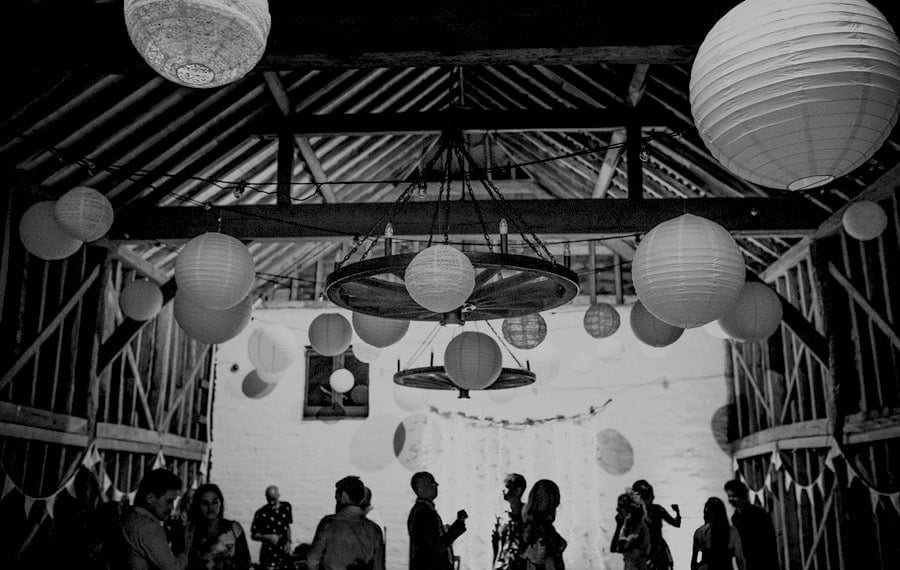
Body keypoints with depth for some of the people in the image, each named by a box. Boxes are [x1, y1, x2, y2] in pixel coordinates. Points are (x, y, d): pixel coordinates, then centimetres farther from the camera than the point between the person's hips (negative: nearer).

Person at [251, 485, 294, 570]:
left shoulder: (286, 507, 3)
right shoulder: (261, 513, -10)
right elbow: (253, 535, -4)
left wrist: (288, 541, 3)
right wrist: (268, 537, -19)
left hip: (284, 552, 4)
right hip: (269, 553, -4)